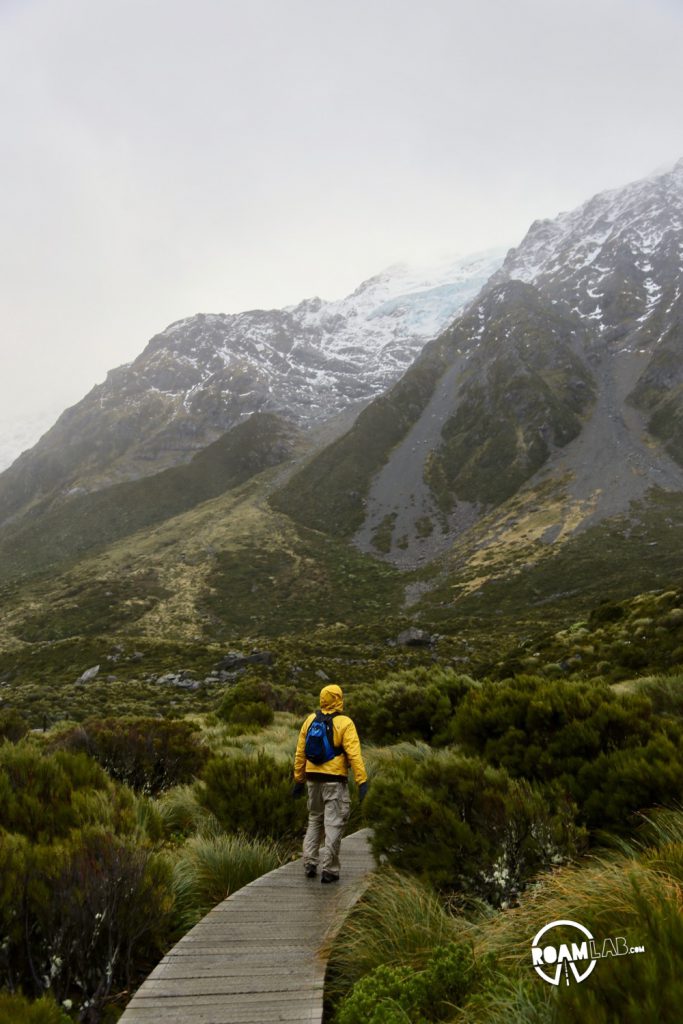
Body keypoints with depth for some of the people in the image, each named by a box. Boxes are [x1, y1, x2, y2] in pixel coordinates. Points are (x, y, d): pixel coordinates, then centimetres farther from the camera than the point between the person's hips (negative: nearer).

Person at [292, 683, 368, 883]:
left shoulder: (310, 720, 4)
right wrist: (362, 782, -19)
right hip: (335, 780, -5)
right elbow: (354, 755, -19)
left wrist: (299, 779, 14)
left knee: (315, 821, 19)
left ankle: (310, 864, 15)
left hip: (314, 778, 5)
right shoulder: (344, 724, -10)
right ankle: (328, 870, 2)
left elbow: (300, 752, 7)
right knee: (333, 824, 1)